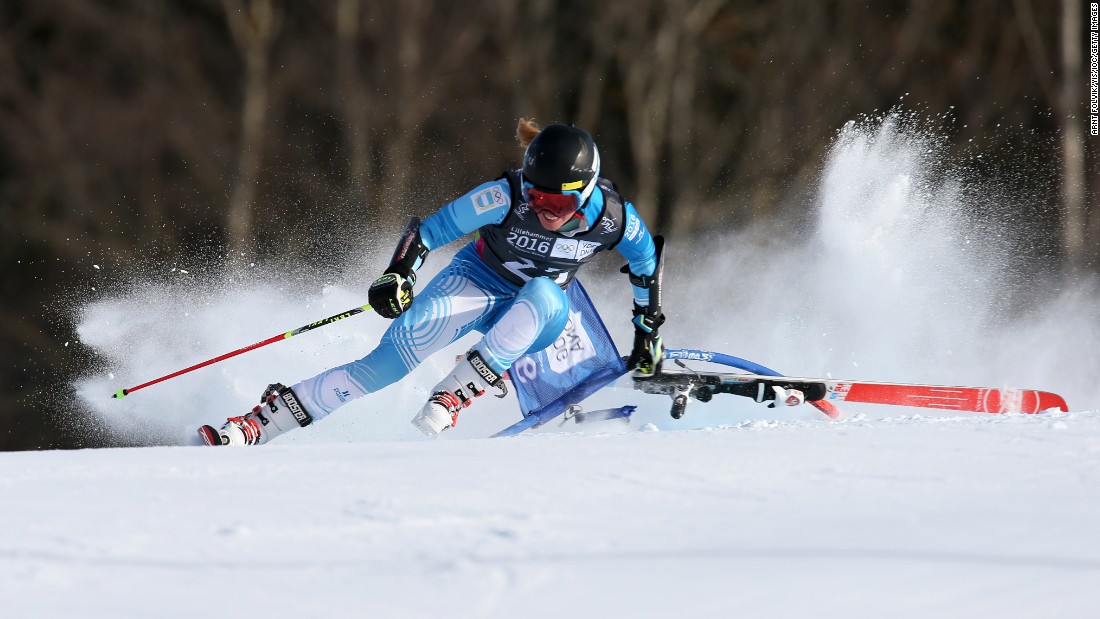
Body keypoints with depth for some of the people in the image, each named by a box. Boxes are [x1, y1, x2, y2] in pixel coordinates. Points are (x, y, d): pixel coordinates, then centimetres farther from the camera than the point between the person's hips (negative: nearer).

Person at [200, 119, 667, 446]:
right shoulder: (505, 198, -28)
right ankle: (260, 423, -27)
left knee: (545, 297, -37)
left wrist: (648, 330, 7)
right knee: (396, 355, -27)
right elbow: (431, 230, -18)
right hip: (477, 280, -2)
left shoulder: (613, 218, -23)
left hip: (534, 316, 2)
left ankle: (451, 398, -36)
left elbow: (646, 261, -1)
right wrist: (397, 275, -33)